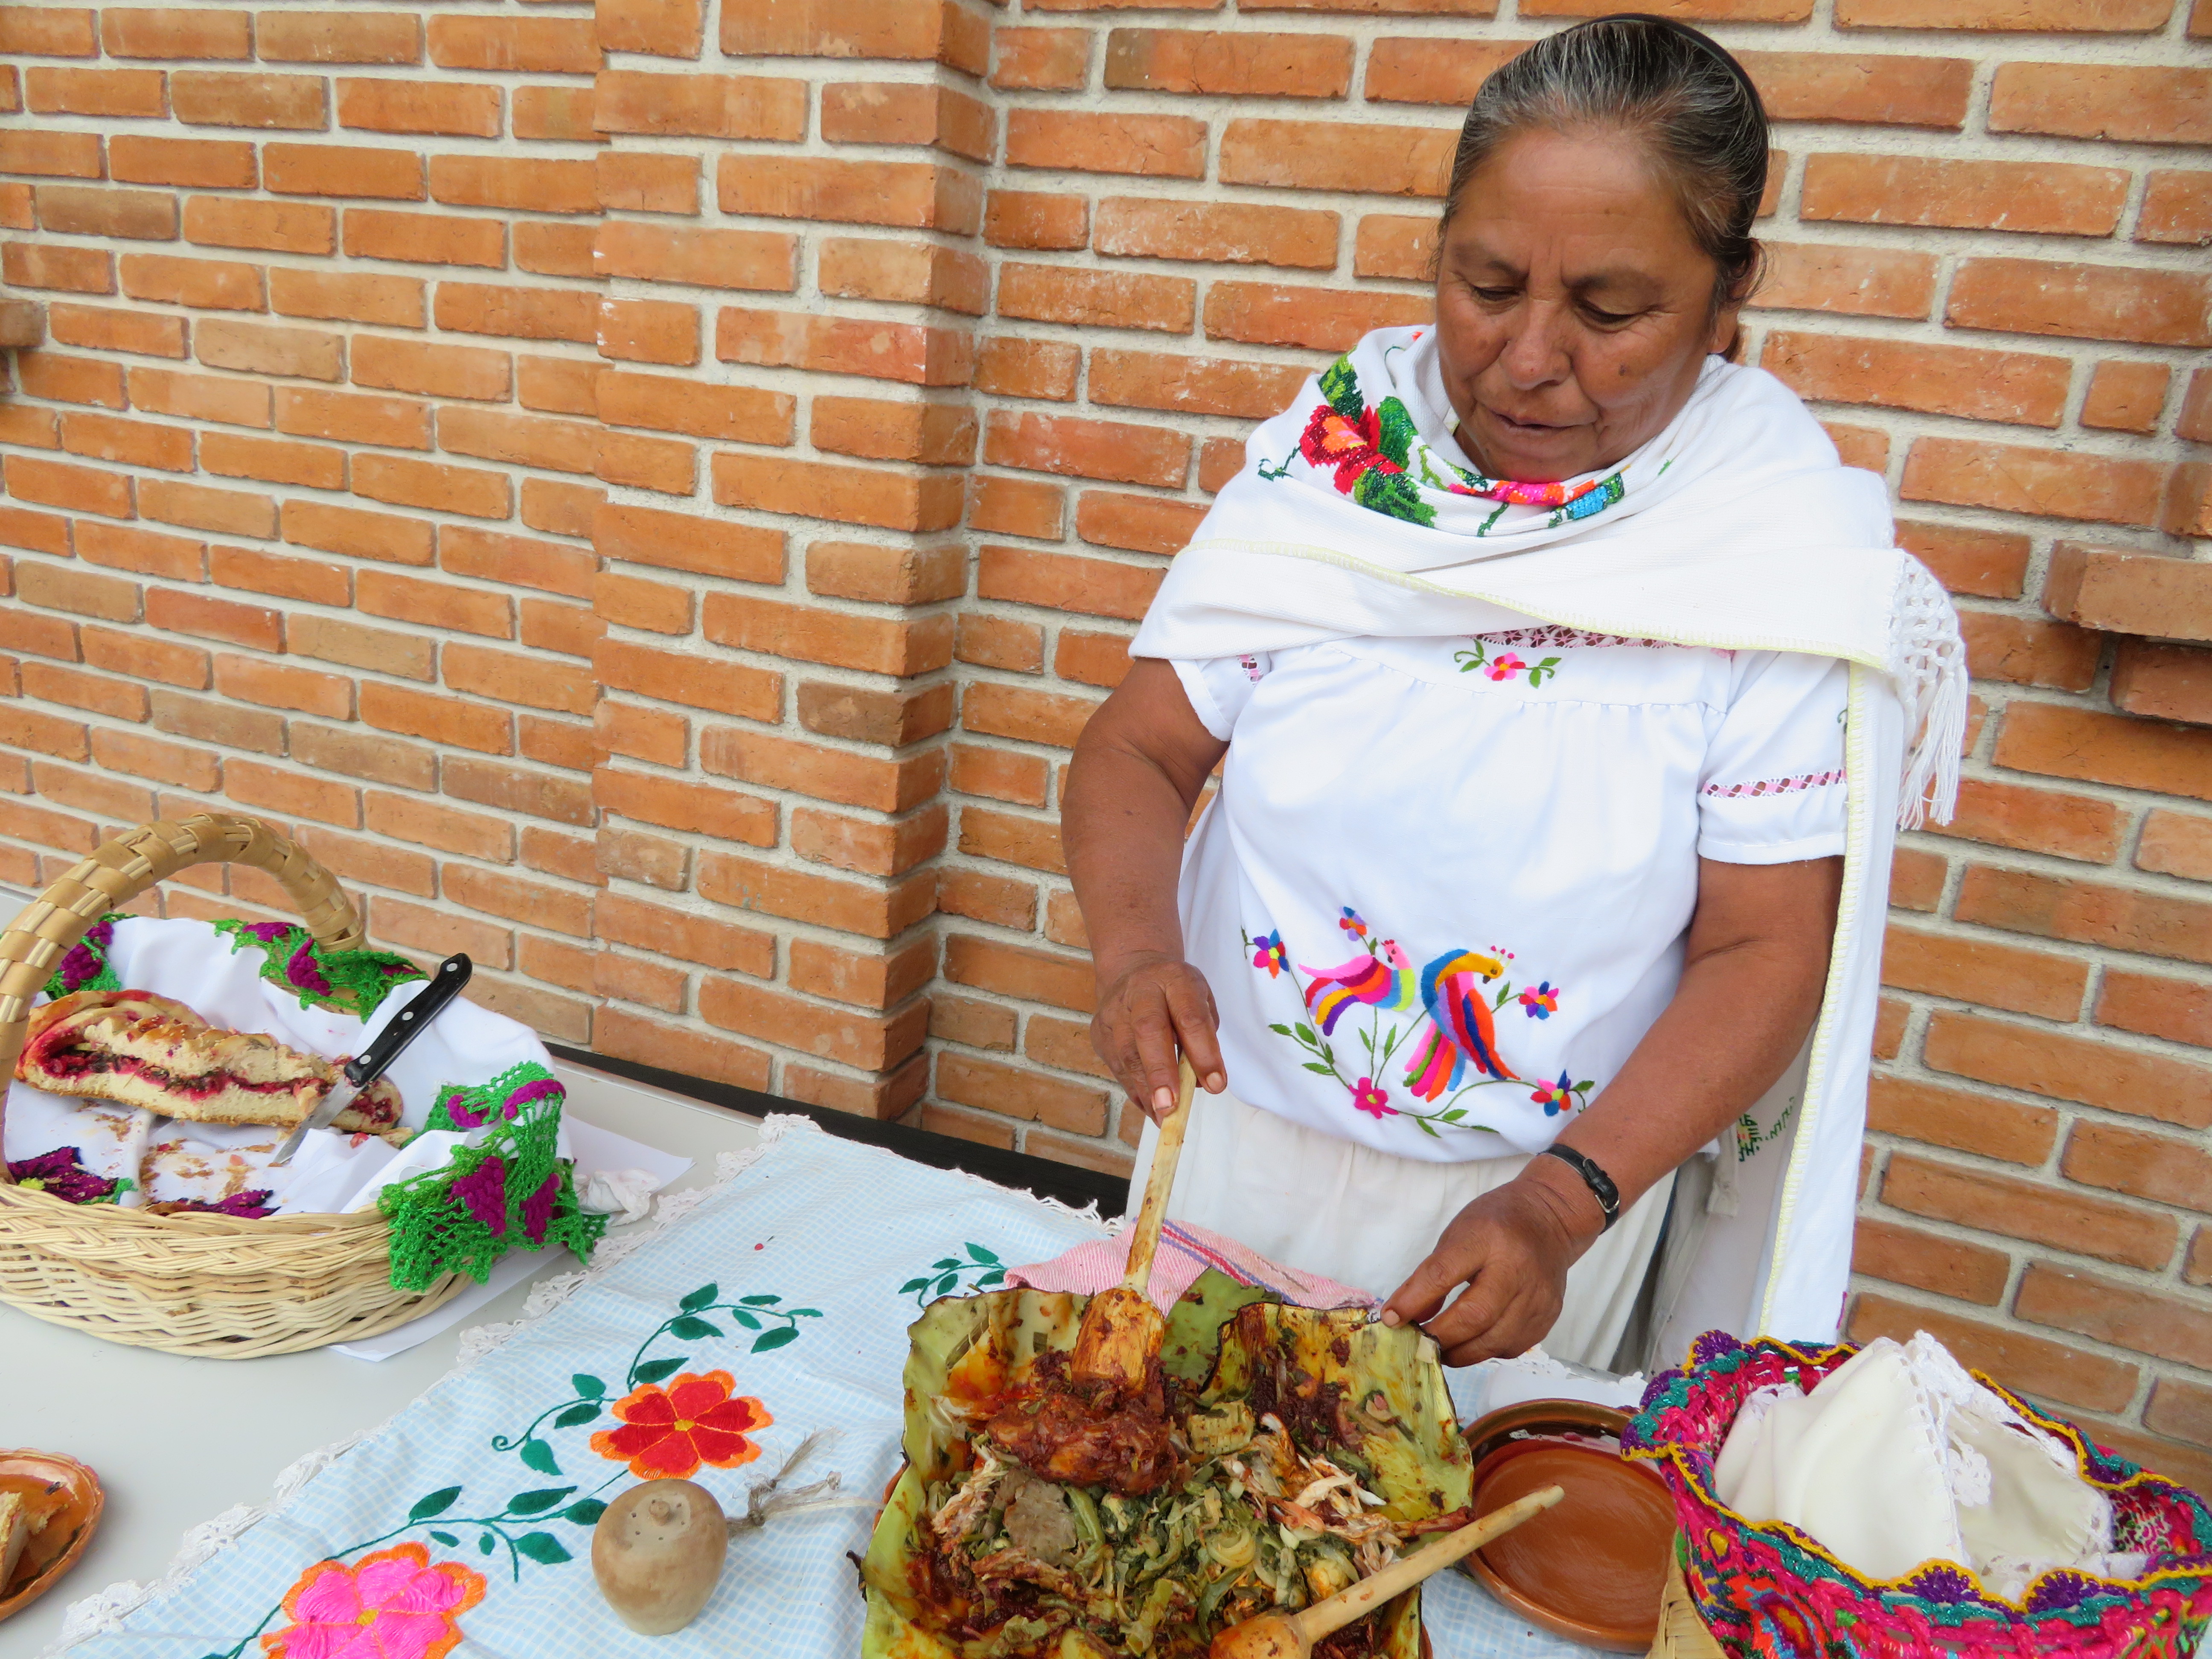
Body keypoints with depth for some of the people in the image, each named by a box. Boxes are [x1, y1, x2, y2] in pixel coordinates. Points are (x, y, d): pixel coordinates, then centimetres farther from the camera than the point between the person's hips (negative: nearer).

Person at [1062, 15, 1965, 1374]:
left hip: (1554, 1202, -2)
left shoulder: (1791, 551, -13)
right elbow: (1141, 749, -7)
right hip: (1234, 1139, 3)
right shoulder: (1331, 448, -8)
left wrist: (1563, 1204, -24)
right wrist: (1138, 955, -26)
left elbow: (1765, 948, -13)